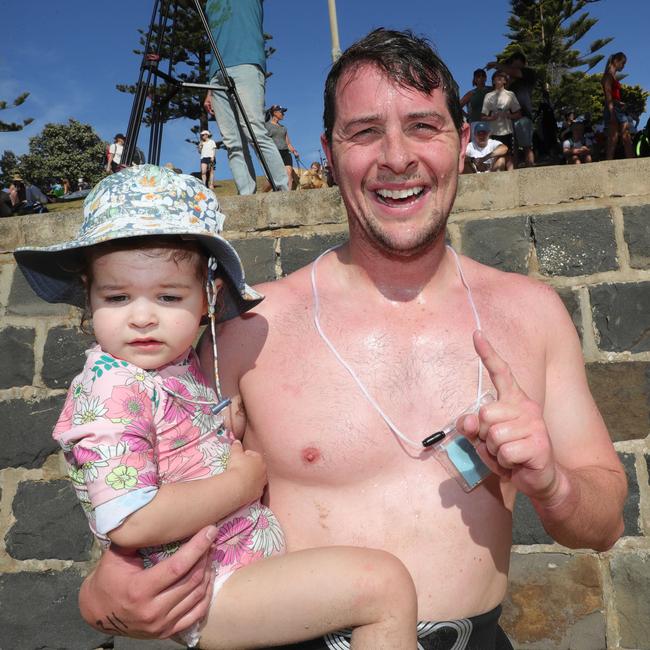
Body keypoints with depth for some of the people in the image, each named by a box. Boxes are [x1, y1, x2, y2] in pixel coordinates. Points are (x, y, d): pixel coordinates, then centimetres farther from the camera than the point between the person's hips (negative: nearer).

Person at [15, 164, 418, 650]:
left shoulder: (186, 362, 5)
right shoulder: (111, 390, -20)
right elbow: (130, 522, -28)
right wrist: (244, 481, -18)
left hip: (257, 551, 9)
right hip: (208, 599, -9)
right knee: (387, 582, -16)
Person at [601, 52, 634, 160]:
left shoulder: (614, 76, 23)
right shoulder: (609, 75, -4)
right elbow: (608, 95, -14)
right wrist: (612, 113, -21)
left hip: (619, 109, 9)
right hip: (613, 109, -9)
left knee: (627, 139, 0)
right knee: (613, 140, -13)